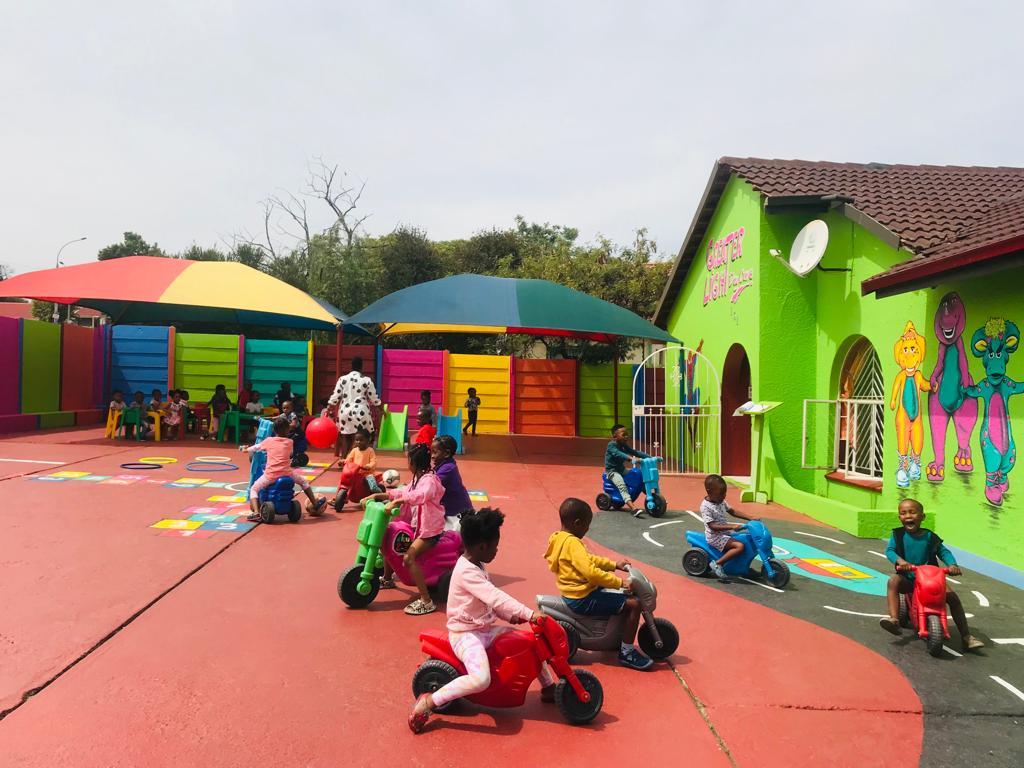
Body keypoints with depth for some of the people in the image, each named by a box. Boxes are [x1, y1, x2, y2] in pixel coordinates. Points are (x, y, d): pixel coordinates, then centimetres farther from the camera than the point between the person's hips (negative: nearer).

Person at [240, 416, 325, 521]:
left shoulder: (269, 441, 9)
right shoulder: (289, 442, 11)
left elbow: (256, 447, 25)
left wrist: (246, 449, 47)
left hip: (270, 475, -1)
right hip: (287, 474, 1)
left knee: (253, 489, 19)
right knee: (304, 482, 28)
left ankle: (256, 513, -3)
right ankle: (315, 504, 29)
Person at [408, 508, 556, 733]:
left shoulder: (477, 566, 9)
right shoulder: (466, 571, -23)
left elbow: (492, 600, 15)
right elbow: (496, 597, -32)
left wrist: (511, 616, -1)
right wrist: (530, 614, -35)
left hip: (485, 628, 10)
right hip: (465, 634, -10)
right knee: (481, 679, -32)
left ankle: (549, 688, 28)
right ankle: (428, 702, -17)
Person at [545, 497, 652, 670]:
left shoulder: (558, 538, 8)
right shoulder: (572, 543, -23)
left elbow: (589, 559, 18)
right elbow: (591, 572, -31)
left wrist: (614, 565, 13)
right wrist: (619, 582, -23)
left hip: (574, 592, 11)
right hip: (583, 599, -11)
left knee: (624, 595, 26)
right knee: (634, 603, -12)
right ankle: (626, 653, -2)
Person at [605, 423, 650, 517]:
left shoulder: (624, 446, 6)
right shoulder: (611, 445, -18)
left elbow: (636, 452, 1)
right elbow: (618, 454, -35)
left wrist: (650, 457, -11)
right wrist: (631, 459, -51)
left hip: (622, 469, 8)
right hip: (612, 471, -8)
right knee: (622, 486, -30)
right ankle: (633, 508, -46)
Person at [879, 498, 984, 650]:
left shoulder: (929, 536, -2)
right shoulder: (898, 535, -5)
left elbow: (944, 552, -3)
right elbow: (889, 550, -15)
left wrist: (952, 564, -25)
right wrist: (899, 560, -37)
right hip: (907, 579, -1)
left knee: (952, 596, -15)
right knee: (893, 580, -33)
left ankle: (966, 636, -2)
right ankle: (894, 619, -41)